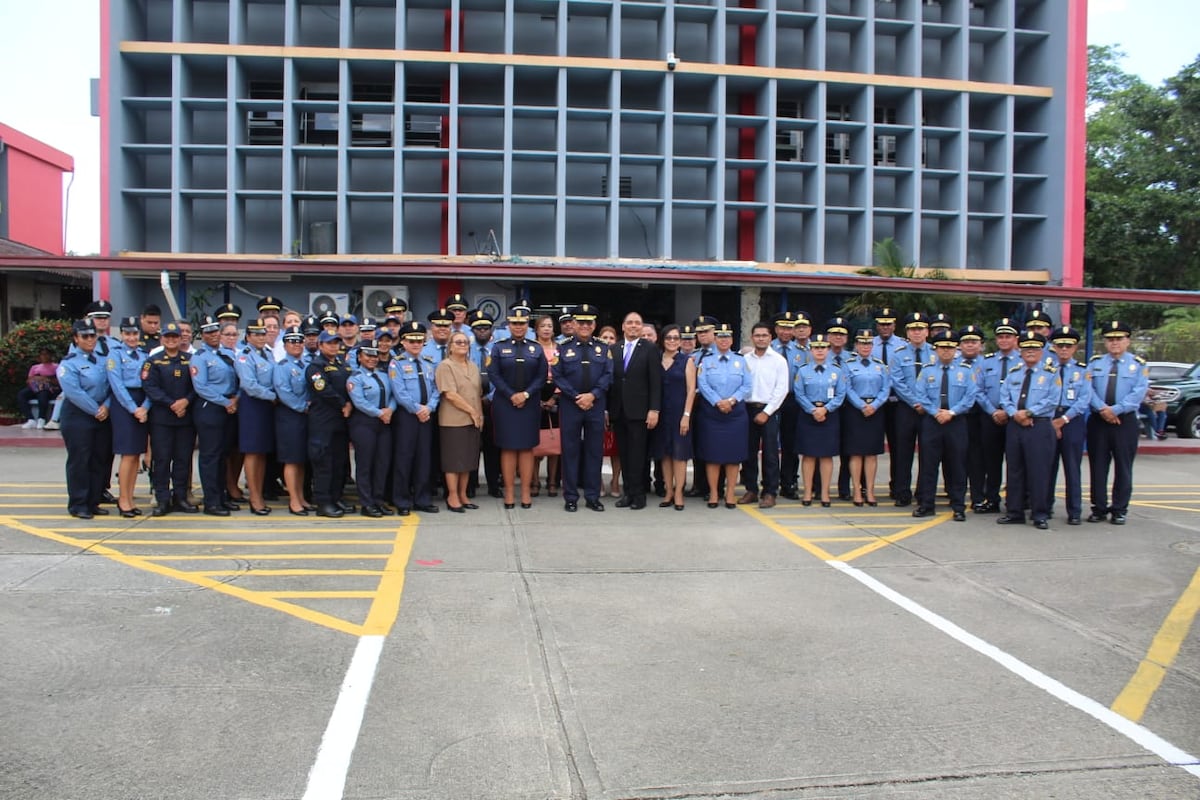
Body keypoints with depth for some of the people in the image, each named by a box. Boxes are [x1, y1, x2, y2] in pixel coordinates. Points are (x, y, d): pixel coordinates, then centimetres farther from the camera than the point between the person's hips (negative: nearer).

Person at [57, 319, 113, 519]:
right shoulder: (69, 363, -7)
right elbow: (74, 392, -16)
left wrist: (106, 406, -9)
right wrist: (95, 410, -16)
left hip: (102, 417, 6)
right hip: (78, 417, -6)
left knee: (100, 460, 8)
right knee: (79, 461, -2)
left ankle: (93, 502, 18)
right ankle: (78, 505, 7)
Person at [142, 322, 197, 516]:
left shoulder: (190, 360, 11)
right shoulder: (153, 361, 5)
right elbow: (150, 387, -6)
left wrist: (186, 401, -13)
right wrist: (171, 404, -14)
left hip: (186, 417, 2)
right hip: (161, 418, -2)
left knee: (183, 458, 5)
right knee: (162, 459, -1)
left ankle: (180, 498, 13)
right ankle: (162, 500, 4)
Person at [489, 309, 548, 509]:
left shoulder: (537, 348, 9)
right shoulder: (499, 347, 6)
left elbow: (542, 376, 2)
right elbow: (494, 374, -2)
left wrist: (526, 394, -11)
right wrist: (511, 395, -12)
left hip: (529, 405, 1)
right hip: (504, 404, -1)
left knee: (527, 447, 3)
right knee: (507, 448, 1)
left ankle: (526, 492, 7)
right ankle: (509, 492, 6)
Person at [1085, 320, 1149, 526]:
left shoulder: (1138, 365, 4)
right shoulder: (1095, 363, 10)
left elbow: (1138, 393, -8)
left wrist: (1115, 410, -17)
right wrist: (1102, 409, -17)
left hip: (1125, 421, -1)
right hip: (1097, 421, 1)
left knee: (1123, 467, 4)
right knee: (1098, 466, 4)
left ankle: (1119, 510, 12)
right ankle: (1099, 509, 12)